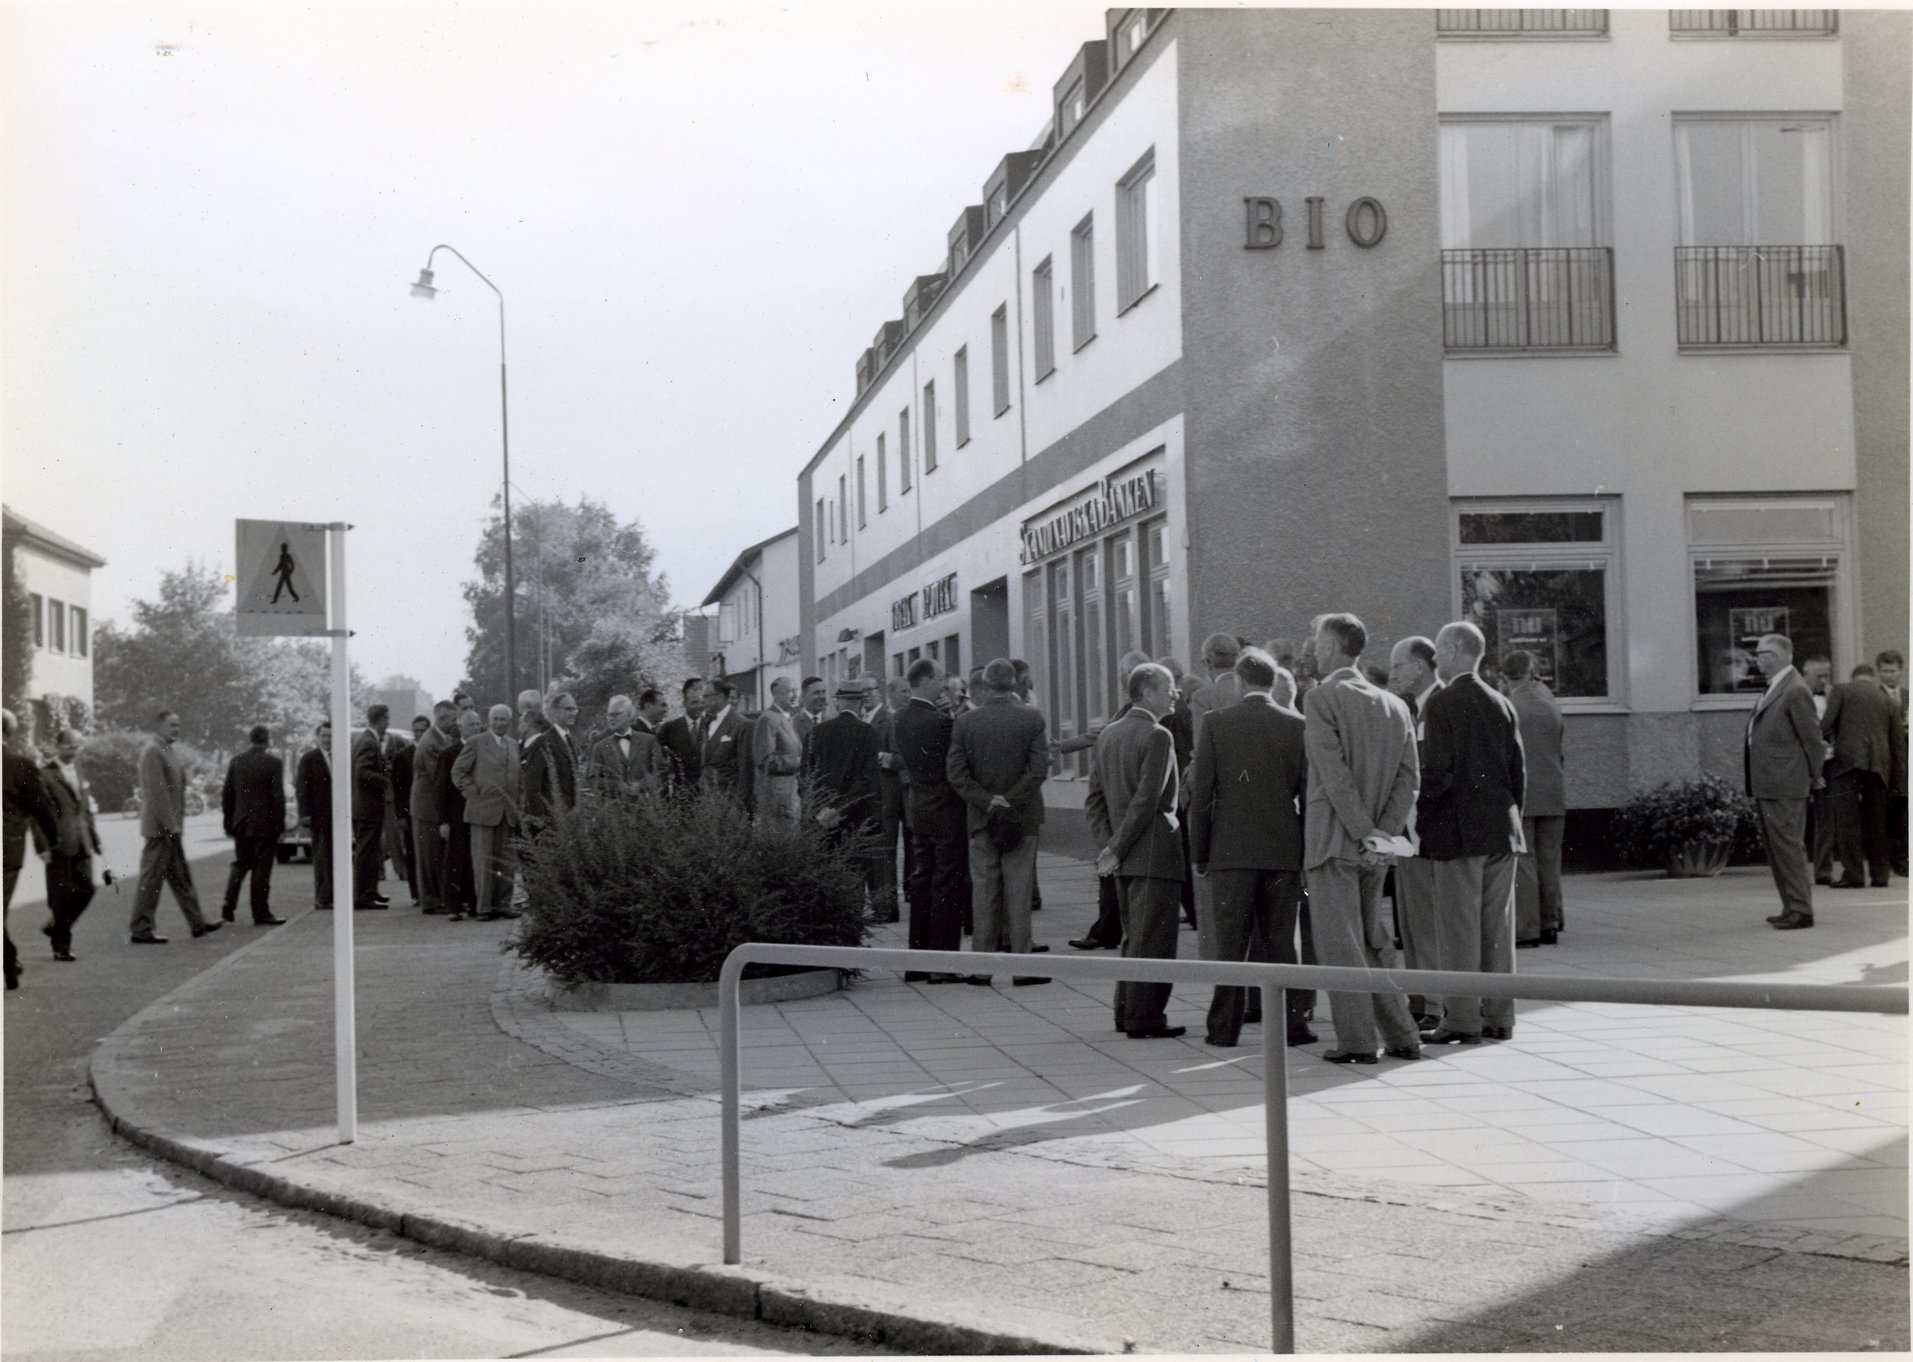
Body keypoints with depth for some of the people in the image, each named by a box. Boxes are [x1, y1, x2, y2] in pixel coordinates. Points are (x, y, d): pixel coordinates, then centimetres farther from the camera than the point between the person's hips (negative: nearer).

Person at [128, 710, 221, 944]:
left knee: (180, 876, 13)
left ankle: (197, 923, 19)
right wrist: (171, 824, -21)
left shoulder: (166, 752, 16)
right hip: (160, 827, -10)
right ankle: (141, 930, 0)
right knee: (151, 878, -5)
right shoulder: (152, 753, -15)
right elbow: (157, 792, -20)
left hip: (170, 826, 10)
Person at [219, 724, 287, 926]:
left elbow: (227, 795, 5)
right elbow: (278, 797, -12)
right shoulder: (273, 763, -10)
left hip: (241, 824, 4)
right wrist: (280, 825, -5)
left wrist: (229, 823, 13)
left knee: (240, 864, 16)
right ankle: (261, 914, 4)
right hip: (265, 824, -4)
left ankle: (228, 907, 4)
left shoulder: (235, 762, 2)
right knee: (262, 868, 2)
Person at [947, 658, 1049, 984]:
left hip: (980, 818, 1)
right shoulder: (1032, 718, -6)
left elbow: (955, 772, -6)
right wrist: (1009, 802, -8)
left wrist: (987, 802, -6)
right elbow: (1039, 768, -11)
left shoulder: (965, 721, -2)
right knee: (1018, 890, 2)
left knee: (983, 889, 7)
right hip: (1022, 816, -1)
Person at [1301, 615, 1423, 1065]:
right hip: (1375, 847, 7)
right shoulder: (1394, 706, 11)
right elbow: (1410, 777, 5)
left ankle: (1358, 1041, -2)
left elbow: (1335, 773, -16)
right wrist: (1383, 832, 0)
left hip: (1334, 840, -7)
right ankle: (1401, 1036, 16)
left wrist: (1364, 832, -14)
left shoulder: (1322, 697, -9)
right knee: (1371, 942, 16)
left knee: (1339, 944, -2)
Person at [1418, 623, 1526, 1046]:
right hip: (1501, 829, 6)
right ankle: (1499, 1017, 13)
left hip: (1458, 831, -6)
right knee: (1497, 927, 10)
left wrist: (1419, 815, -4)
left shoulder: (1442, 703, -9)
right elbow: (1519, 768, 11)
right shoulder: (1501, 704, 10)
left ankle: (1462, 1019, -2)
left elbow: (1437, 770, -16)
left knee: (1459, 929, -3)